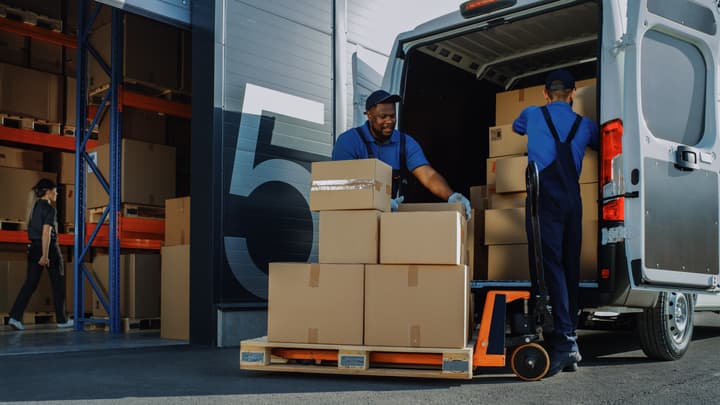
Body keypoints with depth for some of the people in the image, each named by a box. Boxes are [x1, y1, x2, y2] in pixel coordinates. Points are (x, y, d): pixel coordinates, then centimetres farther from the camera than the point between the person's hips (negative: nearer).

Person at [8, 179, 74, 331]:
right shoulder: (50, 209, -13)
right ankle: (61, 320, 13)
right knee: (58, 284, 5)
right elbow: (46, 233, -20)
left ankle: (15, 316, -9)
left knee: (30, 283, 4)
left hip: (34, 247, 7)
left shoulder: (35, 207, 13)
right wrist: (45, 255, -23)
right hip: (49, 248, -7)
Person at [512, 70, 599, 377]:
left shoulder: (532, 115, 13)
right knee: (570, 268, 7)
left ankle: (563, 341, -24)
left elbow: (516, 127, 36)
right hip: (572, 199, 4)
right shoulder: (586, 125, 17)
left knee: (549, 264, -12)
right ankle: (570, 346, 12)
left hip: (545, 198, -4)